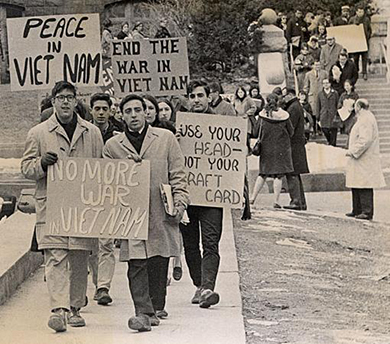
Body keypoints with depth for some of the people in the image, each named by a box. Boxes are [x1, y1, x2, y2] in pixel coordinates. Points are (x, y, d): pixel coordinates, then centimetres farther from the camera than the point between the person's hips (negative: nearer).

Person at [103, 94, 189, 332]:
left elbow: (178, 175, 8)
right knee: (137, 264, -10)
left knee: (159, 266, 4)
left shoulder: (166, 138, 8)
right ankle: (143, 312, -13)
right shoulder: (112, 146, 9)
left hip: (161, 214, 0)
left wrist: (179, 203, -3)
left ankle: (155, 309, 17)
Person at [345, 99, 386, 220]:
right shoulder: (364, 118, 18)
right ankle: (357, 210, 18)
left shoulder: (366, 120, -16)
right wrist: (353, 151, 19)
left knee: (364, 186, -9)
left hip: (364, 160, -11)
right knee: (356, 186, 13)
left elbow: (366, 140, -23)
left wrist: (353, 151, -18)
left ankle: (367, 211, -9)